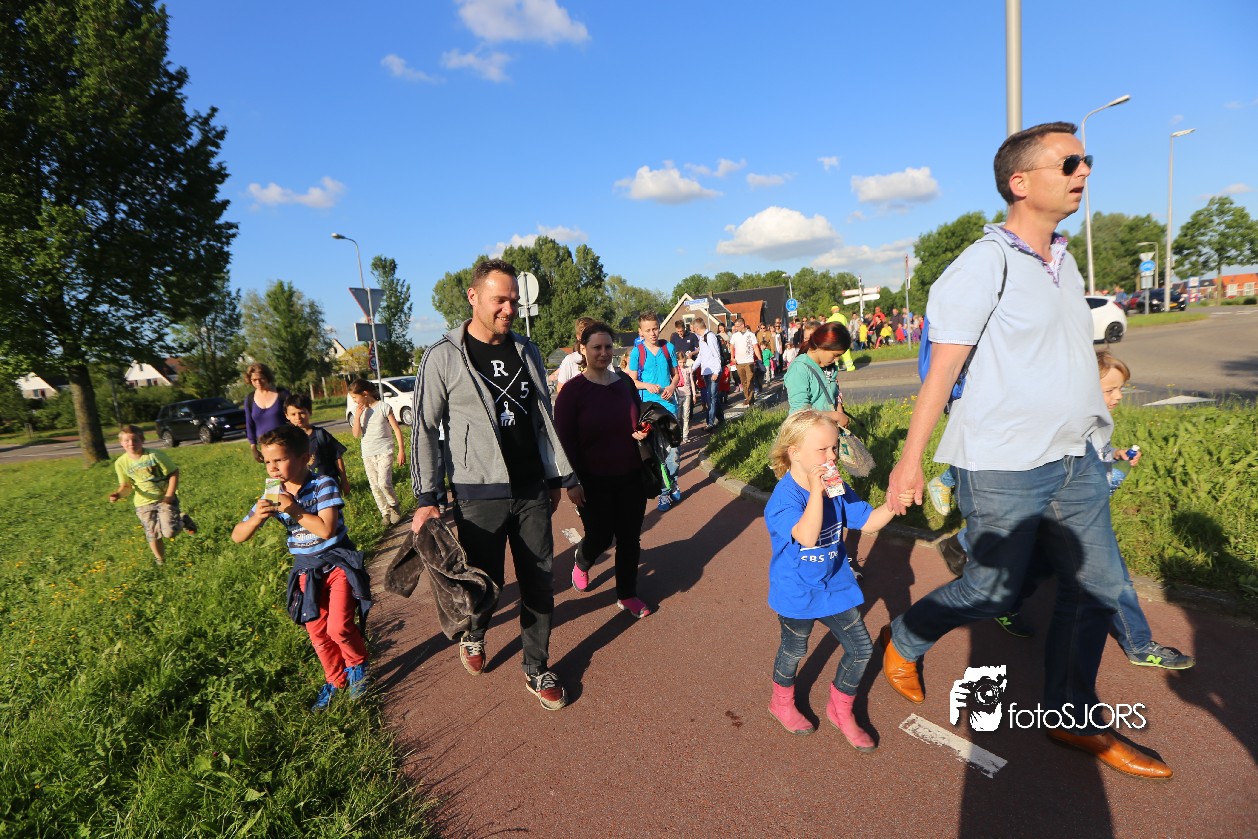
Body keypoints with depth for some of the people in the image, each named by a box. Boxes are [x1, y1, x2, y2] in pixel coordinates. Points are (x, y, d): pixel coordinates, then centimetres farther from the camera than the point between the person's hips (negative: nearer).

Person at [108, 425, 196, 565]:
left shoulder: (155, 454, -15)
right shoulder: (121, 463, -5)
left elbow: (174, 473, -9)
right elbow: (126, 486, 5)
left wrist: (169, 495, -15)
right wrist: (119, 494, -17)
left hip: (164, 499, -3)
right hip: (144, 503, 3)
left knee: (170, 532, -18)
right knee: (153, 536, 6)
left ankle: (183, 521, 15)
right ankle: (160, 562, 28)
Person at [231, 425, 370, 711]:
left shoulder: (323, 485, -17)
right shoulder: (273, 496, -3)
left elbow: (326, 529, -24)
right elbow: (237, 537, -3)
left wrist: (296, 511, -28)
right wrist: (257, 518, -22)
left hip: (338, 563, -5)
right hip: (306, 569, 5)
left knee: (339, 627, -14)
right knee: (317, 632, 10)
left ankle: (357, 666, 17)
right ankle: (336, 680, 33)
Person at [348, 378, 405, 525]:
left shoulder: (383, 407, -9)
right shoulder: (358, 410, 4)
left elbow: (396, 429, -5)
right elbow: (356, 435, 0)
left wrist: (401, 451, -8)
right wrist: (357, 416, -13)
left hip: (384, 451, -5)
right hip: (367, 454, 5)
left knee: (384, 483, -16)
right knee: (374, 486, 7)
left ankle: (395, 506, 9)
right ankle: (385, 512, 19)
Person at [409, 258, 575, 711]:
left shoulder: (527, 351, 7)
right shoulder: (444, 357, -7)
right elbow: (425, 429, -6)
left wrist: (557, 475, 14)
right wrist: (427, 498, -10)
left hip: (533, 491, 4)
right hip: (478, 495, -4)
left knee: (540, 584, 9)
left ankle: (537, 670, 28)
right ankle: (473, 634, 43)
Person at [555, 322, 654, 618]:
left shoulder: (625, 383, 4)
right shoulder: (572, 391, -11)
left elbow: (639, 420, 17)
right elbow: (564, 440, -10)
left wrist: (643, 432, -6)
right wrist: (571, 482, -13)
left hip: (630, 477, 4)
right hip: (593, 482, -4)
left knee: (630, 537, 8)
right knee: (600, 536, 7)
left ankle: (627, 595, 27)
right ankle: (581, 563, 43)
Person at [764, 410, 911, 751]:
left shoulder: (837, 488, -5)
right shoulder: (784, 496, -27)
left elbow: (868, 522, 1)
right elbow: (807, 536, -41)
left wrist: (893, 505, -18)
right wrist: (817, 489, -42)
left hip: (836, 585, 6)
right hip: (797, 592, -6)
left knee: (861, 648, 11)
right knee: (794, 650, 16)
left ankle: (840, 709, 37)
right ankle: (782, 702, 47)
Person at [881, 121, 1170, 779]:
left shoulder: (1062, 258, 12)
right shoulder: (983, 264, -14)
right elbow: (941, 371, -15)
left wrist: (1087, 434, 18)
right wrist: (910, 459, -15)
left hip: (1074, 459, 8)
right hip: (1004, 469, -8)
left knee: (1097, 584, 12)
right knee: (992, 591, 3)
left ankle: (1072, 719, 30)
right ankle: (902, 641, 31)